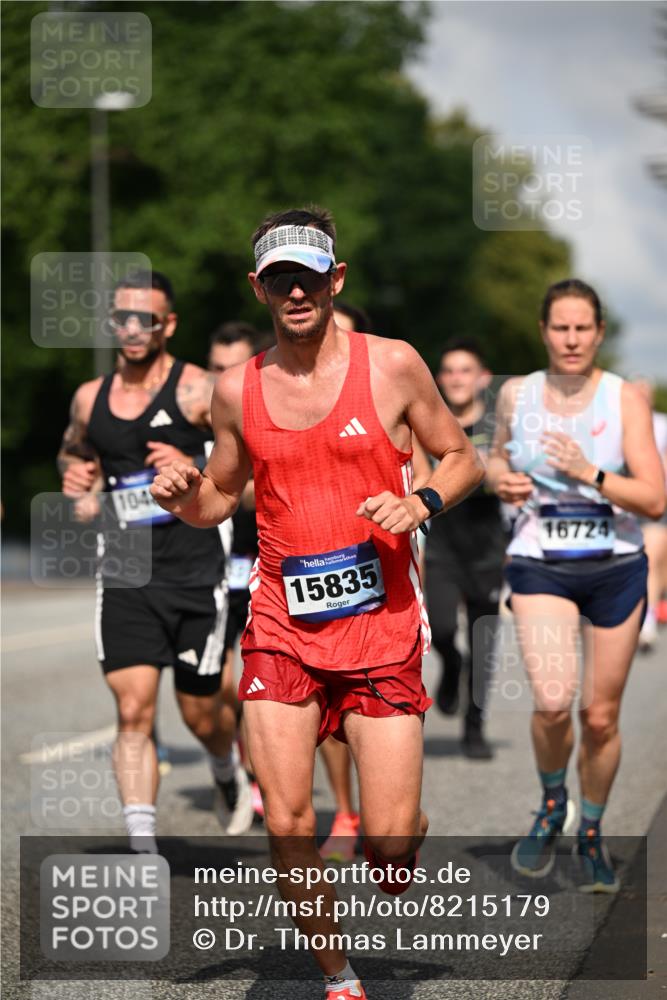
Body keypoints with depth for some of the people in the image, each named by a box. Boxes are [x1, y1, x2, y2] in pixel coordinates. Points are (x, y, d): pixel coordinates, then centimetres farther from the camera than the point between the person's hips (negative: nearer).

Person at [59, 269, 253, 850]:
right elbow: (73, 451, 28)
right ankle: (143, 851, -10)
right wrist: (74, 475, 5)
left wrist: (196, 470, -22)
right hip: (126, 579, 3)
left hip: (195, 578, -2)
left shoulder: (199, 391, -8)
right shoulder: (90, 398, 7)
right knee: (133, 710, -11)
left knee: (201, 716, 9)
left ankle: (229, 775, 44)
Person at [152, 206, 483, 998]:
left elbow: (461, 457, 8)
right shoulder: (237, 389, 5)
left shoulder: (392, 365, -2)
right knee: (287, 827, -5)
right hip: (281, 627, 2)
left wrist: (421, 504, -12)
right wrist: (182, 497, -5)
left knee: (388, 841, -7)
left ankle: (402, 851, 32)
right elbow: (221, 498, 18)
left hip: (380, 622, -2)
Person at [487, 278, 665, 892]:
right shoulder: (517, 395, 2)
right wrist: (502, 480, -1)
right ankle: (551, 805, 9)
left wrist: (589, 474, -21)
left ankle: (591, 834, 29)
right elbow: (499, 456, 22)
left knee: (601, 716, 5)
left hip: (615, 569, 0)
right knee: (552, 702, -20)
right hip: (540, 566, 0)